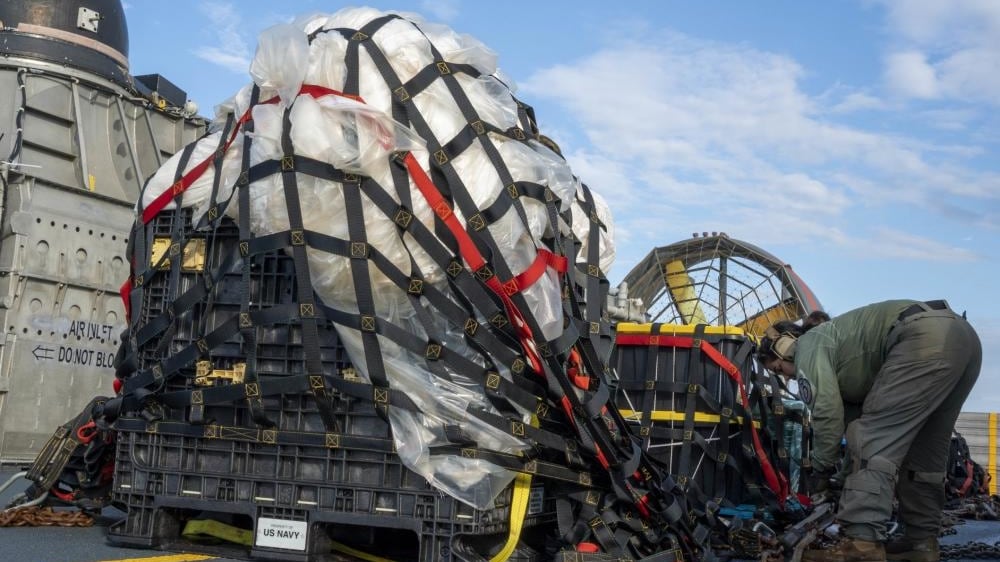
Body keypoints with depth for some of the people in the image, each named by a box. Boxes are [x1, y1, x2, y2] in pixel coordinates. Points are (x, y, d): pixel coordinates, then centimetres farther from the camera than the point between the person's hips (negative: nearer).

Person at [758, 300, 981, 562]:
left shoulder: (808, 346, 7)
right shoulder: (836, 352, 34)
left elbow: (828, 412, -2)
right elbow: (854, 411, 34)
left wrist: (821, 469, 8)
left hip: (926, 339, -11)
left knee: (875, 440, -10)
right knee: (924, 451, 17)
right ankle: (921, 541, 20)